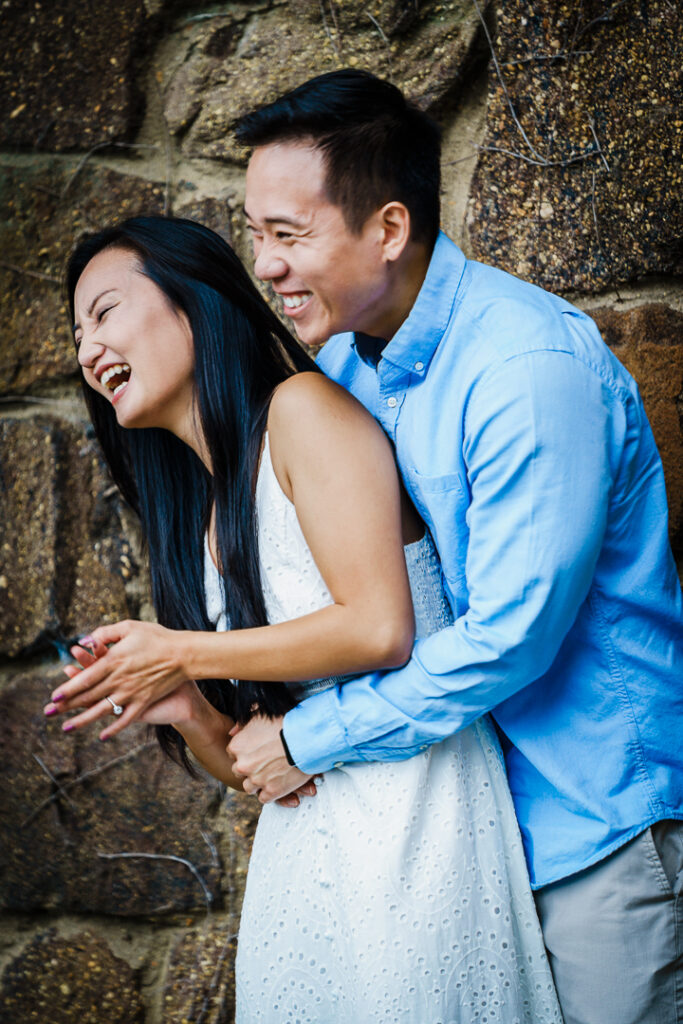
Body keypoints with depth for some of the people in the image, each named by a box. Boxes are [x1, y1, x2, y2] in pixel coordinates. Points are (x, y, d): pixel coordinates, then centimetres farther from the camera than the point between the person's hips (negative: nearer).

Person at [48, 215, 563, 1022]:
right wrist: (190, 714, -7)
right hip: (301, 855, 7)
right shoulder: (198, 525, 14)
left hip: (410, 823, -7)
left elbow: (380, 629, -18)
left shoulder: (303, 407, -7)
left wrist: (184, 657, -9)